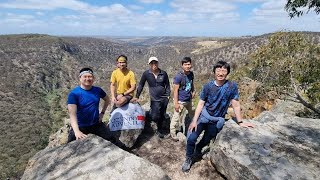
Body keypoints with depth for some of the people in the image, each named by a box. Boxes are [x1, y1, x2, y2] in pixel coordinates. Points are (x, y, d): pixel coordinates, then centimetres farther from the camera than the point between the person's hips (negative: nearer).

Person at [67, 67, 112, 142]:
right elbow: (72, 114, -25)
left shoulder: (98, 90, -4)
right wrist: (77, 131, -38)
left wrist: (102, 113, 6)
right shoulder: (74, 93, -16)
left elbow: (107, 100, 17)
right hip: (80, 126, -3)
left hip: (97, 124, 4)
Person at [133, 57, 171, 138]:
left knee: (162, 116, 13)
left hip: (164, 98, 2)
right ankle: (160, 129, 24)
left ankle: (160, 130, 38)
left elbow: (167, 85, 8)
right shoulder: (146, 74, -8)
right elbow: (141, 85, -1)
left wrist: (168, 95, 1)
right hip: (155, 99, -2)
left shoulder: (163, 73, -3)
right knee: (155, 117, -11)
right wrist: (137, 96, -2)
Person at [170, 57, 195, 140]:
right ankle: (172, 131, 22)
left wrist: (193, 91, 3)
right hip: (180, 100, -7)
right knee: (176, 117, 3)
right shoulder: (178, 76, -21)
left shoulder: (191, 74, 0)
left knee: (192, 114, 26)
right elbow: (175, 90, -19)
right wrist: (176, 103, -19)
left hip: (189, 99, 7)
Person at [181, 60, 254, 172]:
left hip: (217, 120, 0)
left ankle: (198, 150, 49)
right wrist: (194, 121, -13)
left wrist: (240, 122, -3)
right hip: (204, 116, 0)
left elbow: (236, 105, -6)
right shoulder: (208, 86, -10)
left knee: (206, 140, 15)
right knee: (191, 138, -9)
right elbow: (201, 104, -8)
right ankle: (189, 158, 18)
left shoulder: (232, 86, -12)